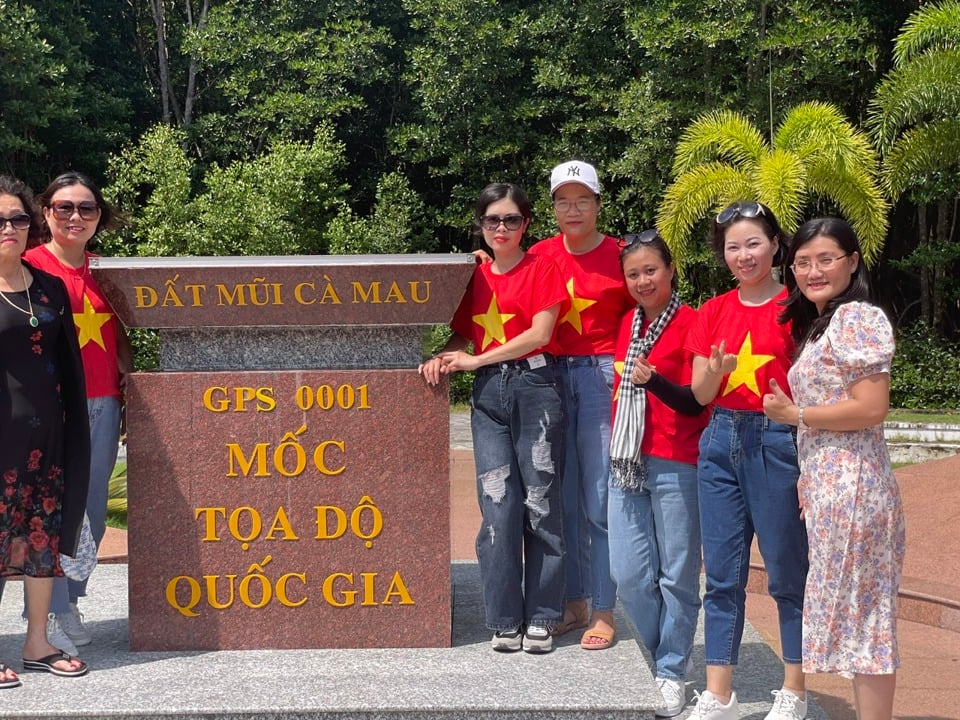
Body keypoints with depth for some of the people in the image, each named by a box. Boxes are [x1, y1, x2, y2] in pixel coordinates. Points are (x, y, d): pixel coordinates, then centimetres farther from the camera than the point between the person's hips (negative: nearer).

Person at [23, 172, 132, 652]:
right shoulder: (31, 265, -4)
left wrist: (128, 378, 11)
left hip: (103, 404, 6)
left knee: (92, 510, 9)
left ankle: (70, 604, 20)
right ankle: (50, 615, 1)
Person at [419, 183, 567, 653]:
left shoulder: (540, 269, 0)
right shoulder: (477, 277, 15)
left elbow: (540, 333, -9)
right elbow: (463, 334, 17)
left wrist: (475, 360, -9)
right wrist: (443, 358, -6)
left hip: (534, 387, -4)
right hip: (488, 392, 4)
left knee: (540, 503, -1)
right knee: (498, 505, 0)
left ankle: (541, 617, 7)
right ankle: (505, 619, 7)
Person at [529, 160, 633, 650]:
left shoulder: (619, 256, 0)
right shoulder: (541, 255, 9)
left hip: (602, 375, -4)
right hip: (551, 375, 4)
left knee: (601, 499, -4)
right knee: (562, 497, 8)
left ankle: (604, 612, 4)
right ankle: (574, 603, 19)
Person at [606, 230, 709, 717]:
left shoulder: (691, 323, -6)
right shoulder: (627, 323, 12)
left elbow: (695, 402, -11)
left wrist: (654, 381, -25)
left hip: (675, 466, -6)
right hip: (627, 462, 6)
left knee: (677, 575, 3)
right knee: (628, 574, 4)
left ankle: (671, 675, 14)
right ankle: (658, 659, 22)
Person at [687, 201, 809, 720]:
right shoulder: (713, 312, 10)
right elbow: (700, 395, 9)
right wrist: (715, 370, -14)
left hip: (777, 443, -5)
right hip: (721, 440, 5)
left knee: (787, 574, 3)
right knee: (722, 575, 6)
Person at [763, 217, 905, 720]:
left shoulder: (855, 318, -11)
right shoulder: (815, 324, 19)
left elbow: (871, 409, -19)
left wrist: (793, 415, -11)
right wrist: (807, 482, 14)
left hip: (849, 484, -10)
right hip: (827, 484, 10)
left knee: (855, 612, -5)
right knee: (861, 616, 11)